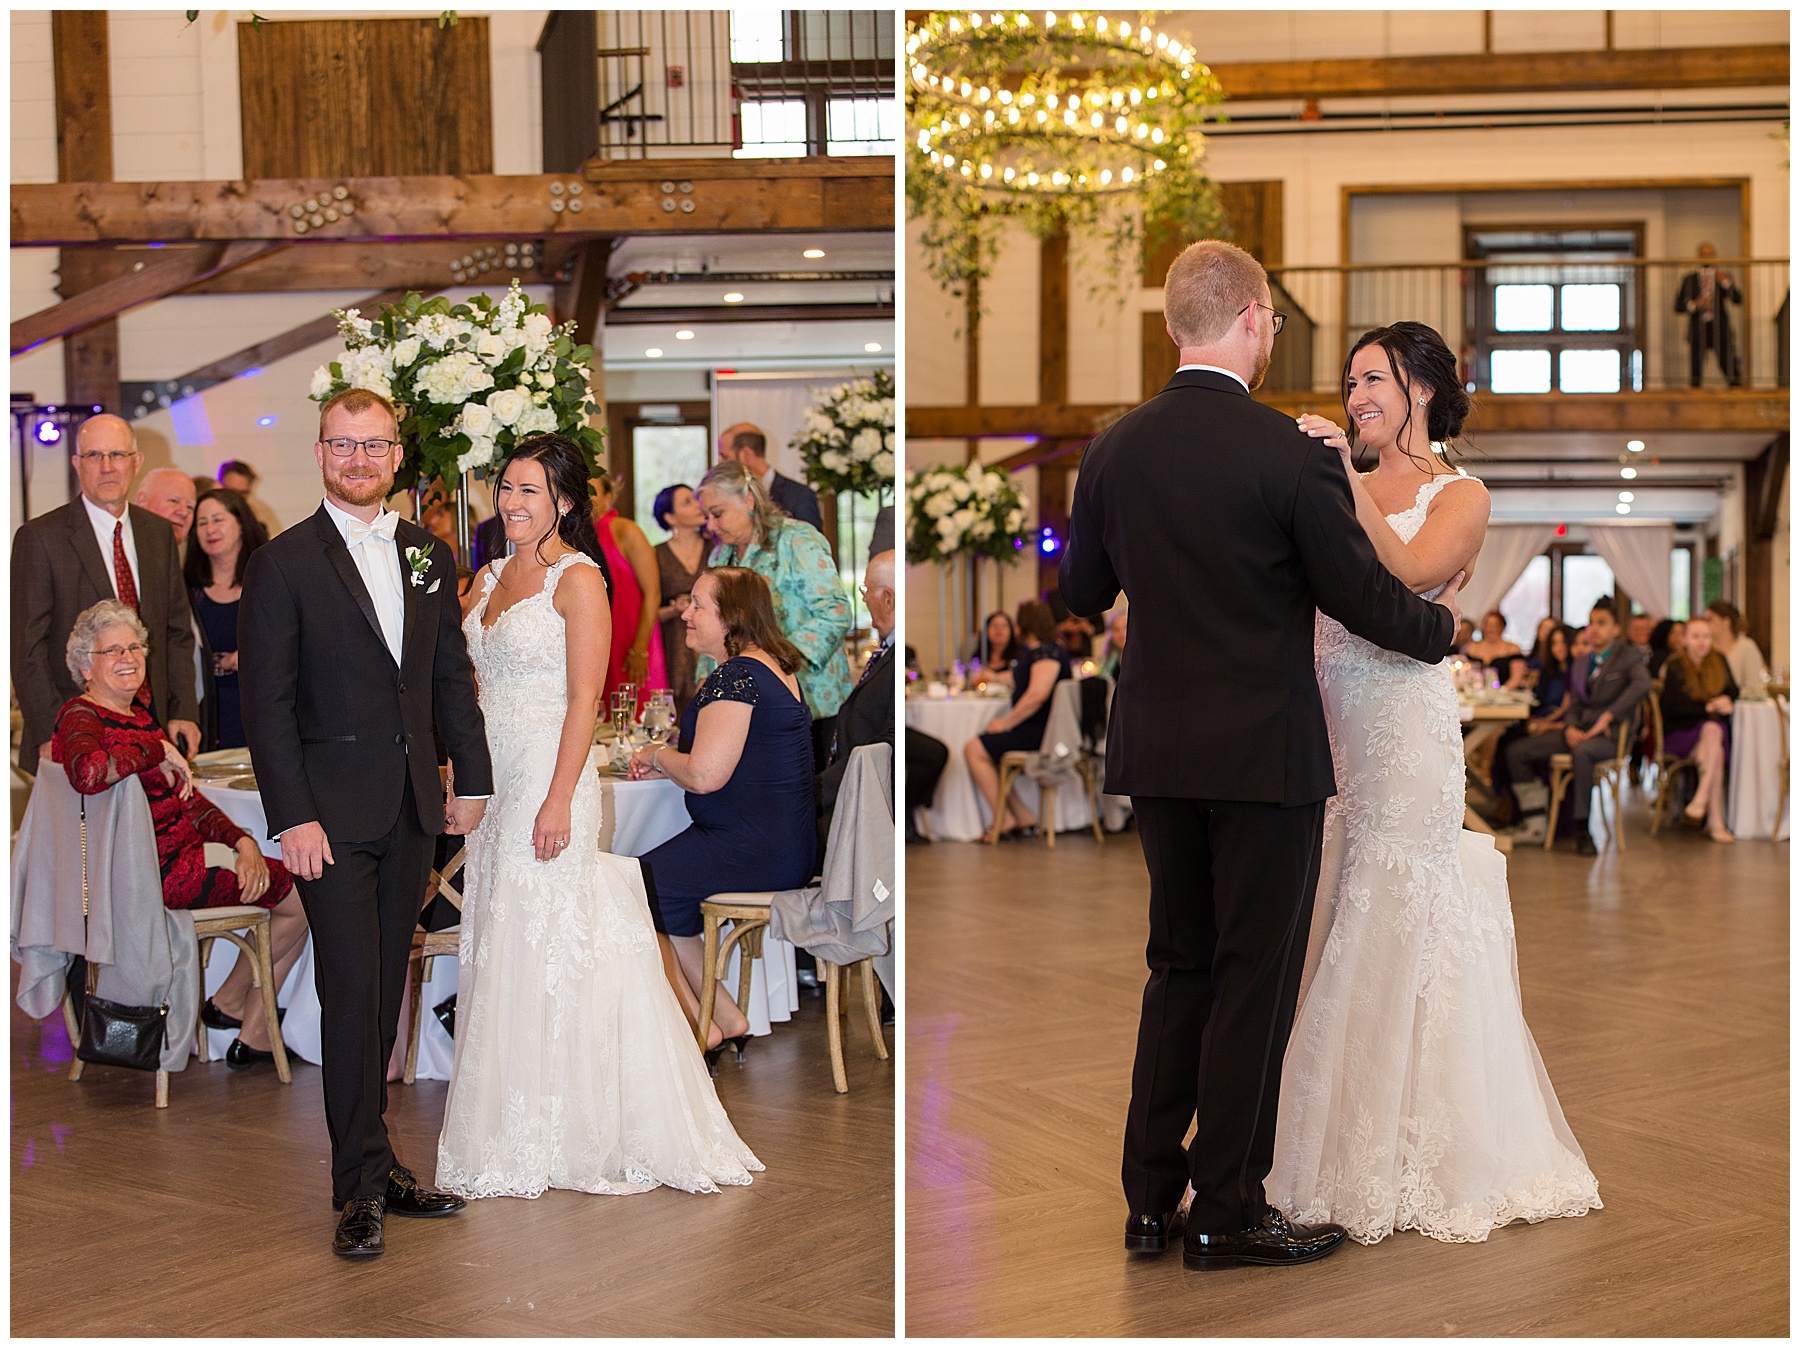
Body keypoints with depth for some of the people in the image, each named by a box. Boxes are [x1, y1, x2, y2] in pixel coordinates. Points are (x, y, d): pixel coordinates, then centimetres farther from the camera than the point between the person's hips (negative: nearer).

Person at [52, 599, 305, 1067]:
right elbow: (88, 772, -39)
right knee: (303, 897, -3)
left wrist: (243, 841, -2)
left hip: (180, 855, 10)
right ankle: (229, 1000, 17)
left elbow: (184, 796, 14)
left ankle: (254, 1036, 13)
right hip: (153, 871, -10)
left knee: (298, 894, 10)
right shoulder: (80, 718, -13)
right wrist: (158, 750, -23)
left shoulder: (137, 714, 16)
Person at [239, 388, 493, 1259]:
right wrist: (293, 818, -13)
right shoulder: (282, 564, -4)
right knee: (351, 993, -7)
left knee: (385, 993, 10)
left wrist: (470, 778, 10)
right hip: (334, 814, -5)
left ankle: (370, 1160, 19)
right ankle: (361, 1184, -2)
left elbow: (452, 679, 16)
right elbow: (266, 703, -8)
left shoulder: (429, 557, 11)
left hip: (412, 811, 5)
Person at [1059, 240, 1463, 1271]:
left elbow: (1083, 590, 13)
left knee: (1179, 966, 16)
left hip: (1157, 751, 6)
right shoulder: (1291, 452, -15)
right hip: (1265, 751, -5)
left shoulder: (1114, 450, 1)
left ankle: (1151, 1200, 20)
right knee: (1255, 978, 4)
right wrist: (1443, 625, 10)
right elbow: (1365, 597, -10)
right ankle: (1227, 1212, 11)